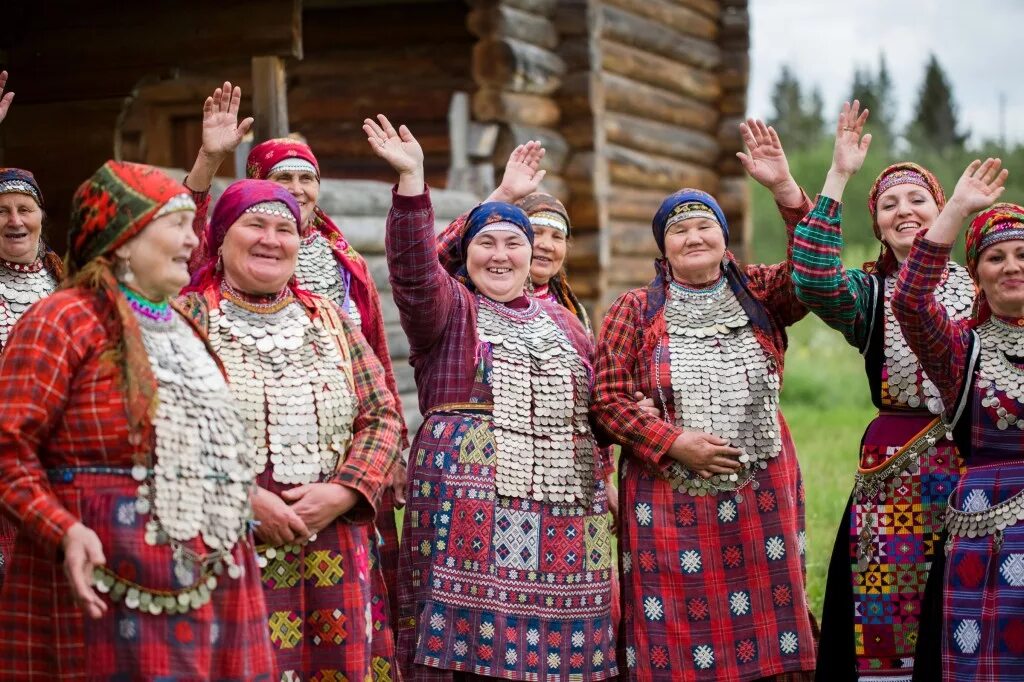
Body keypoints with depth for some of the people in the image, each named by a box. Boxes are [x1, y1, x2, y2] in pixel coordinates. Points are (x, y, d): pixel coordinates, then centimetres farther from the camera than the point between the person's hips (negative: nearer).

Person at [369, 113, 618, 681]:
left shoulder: (560, 320, 20)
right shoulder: (448, 308, 4)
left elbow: (600, 399, 26)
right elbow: (413, 269, -16)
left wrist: (600, 479, 11)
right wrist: (411, 179, -27)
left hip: (564, 502, 5)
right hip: (472, 496, -5)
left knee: (554, 636, 4)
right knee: (471, 631, -10)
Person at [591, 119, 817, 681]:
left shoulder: (758, 296, 7)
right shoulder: (635, 310, 4)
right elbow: (608, 397, 0)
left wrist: (784, 188, -19)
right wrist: (673, 442, -12)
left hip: (761, 498, 2)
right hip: (669, 503, -2)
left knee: (760, 629, 4)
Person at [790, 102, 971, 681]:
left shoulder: (981, 286, 11)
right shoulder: (870, 292, 8)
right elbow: (815, 286, -15)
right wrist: (839, 178, -16)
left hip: (976, 466, 1)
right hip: (894, 470, -1)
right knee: (890, 610, -1)